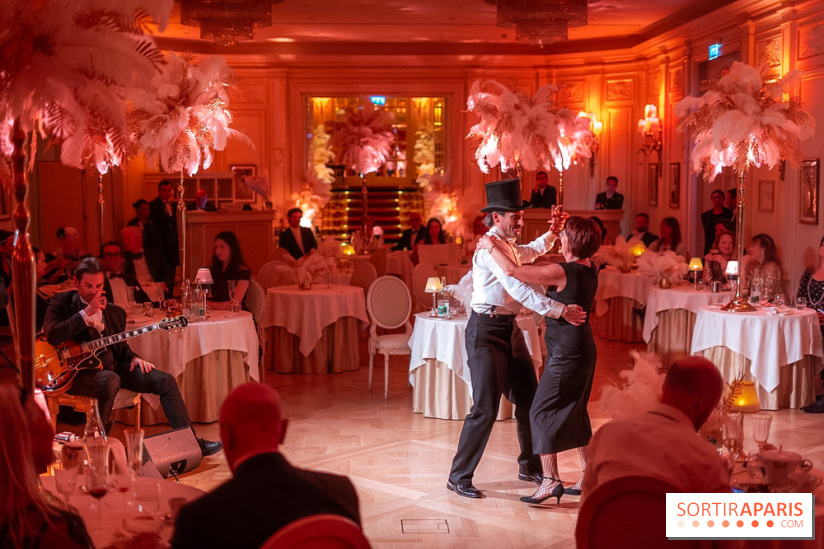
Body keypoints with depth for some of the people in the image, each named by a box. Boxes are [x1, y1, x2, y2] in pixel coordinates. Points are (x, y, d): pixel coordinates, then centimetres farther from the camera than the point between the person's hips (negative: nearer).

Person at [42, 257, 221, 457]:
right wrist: (87, 312, -18)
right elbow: (52, 336, -18)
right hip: (78, 370, -6)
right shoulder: (61, 302, 0)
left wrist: (133, 358, 2)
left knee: (164, 380, -9)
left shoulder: (115, 312, 16)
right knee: (110, 380, -40)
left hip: (112, 366, 6)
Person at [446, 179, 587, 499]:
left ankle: (530, 467, 29)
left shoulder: (508, 245, 14)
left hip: (509, 329, 10)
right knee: (486, 408, -9)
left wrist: (552, 233, 19)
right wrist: (560, 311, -31)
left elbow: (531, 253, 37)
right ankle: (459, 477, 3)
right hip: (486, 332, -10)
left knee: (528, 400, 14)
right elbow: (517, 288, -27)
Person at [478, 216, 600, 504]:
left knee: (542, 411, -2)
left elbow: (512, 270, -24)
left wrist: (492, 246, -9)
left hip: (566, 351, -9)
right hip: (583, 347, 9)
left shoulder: (562, 272, -21)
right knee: (574, 411, 18)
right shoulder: (589, 269, 5)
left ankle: (551, 480, -5)